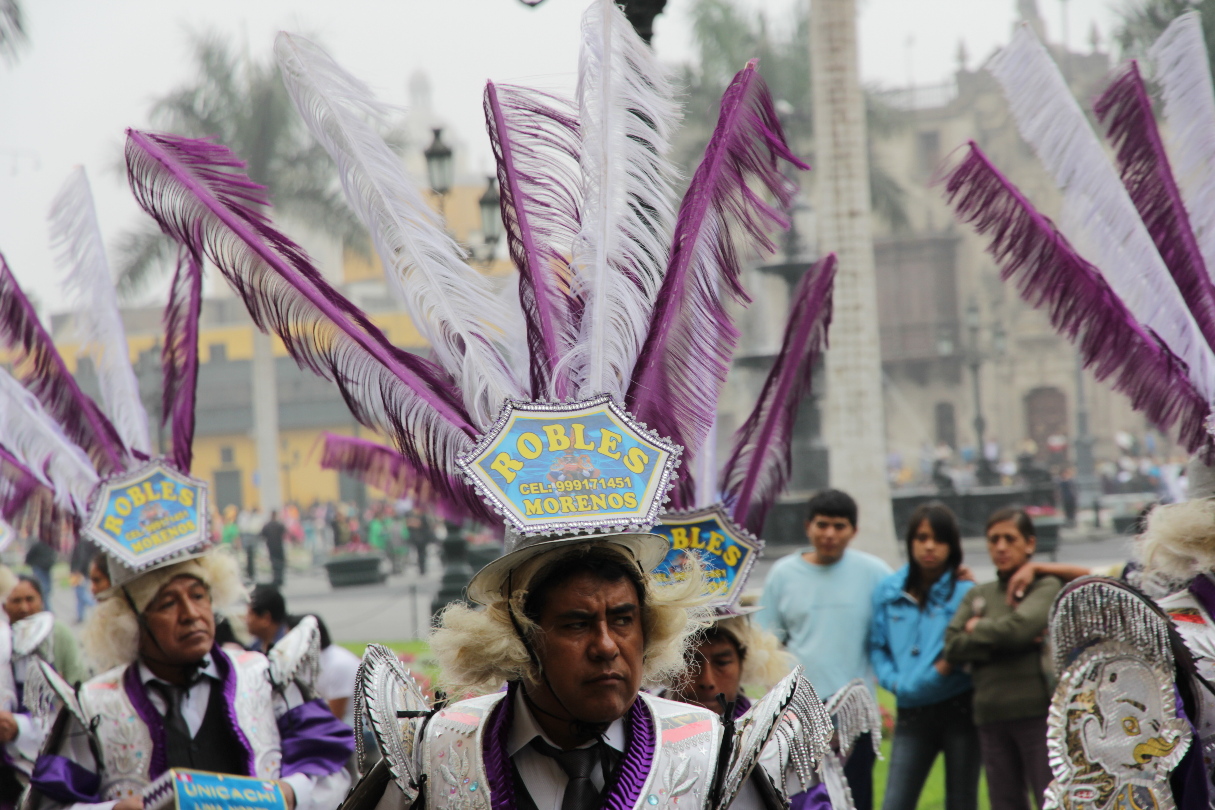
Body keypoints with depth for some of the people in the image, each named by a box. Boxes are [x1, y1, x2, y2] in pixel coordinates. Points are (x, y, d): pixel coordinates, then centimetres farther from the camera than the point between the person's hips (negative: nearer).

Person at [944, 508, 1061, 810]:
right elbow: (953, 647, 2)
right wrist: (1002, 640, -9)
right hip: (992, 715, 5)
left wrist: (979, 629, 3)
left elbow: (1020, 626, -14)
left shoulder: (1046, 587, 4)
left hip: (1037, 712, -5)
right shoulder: (978, 595, 16)